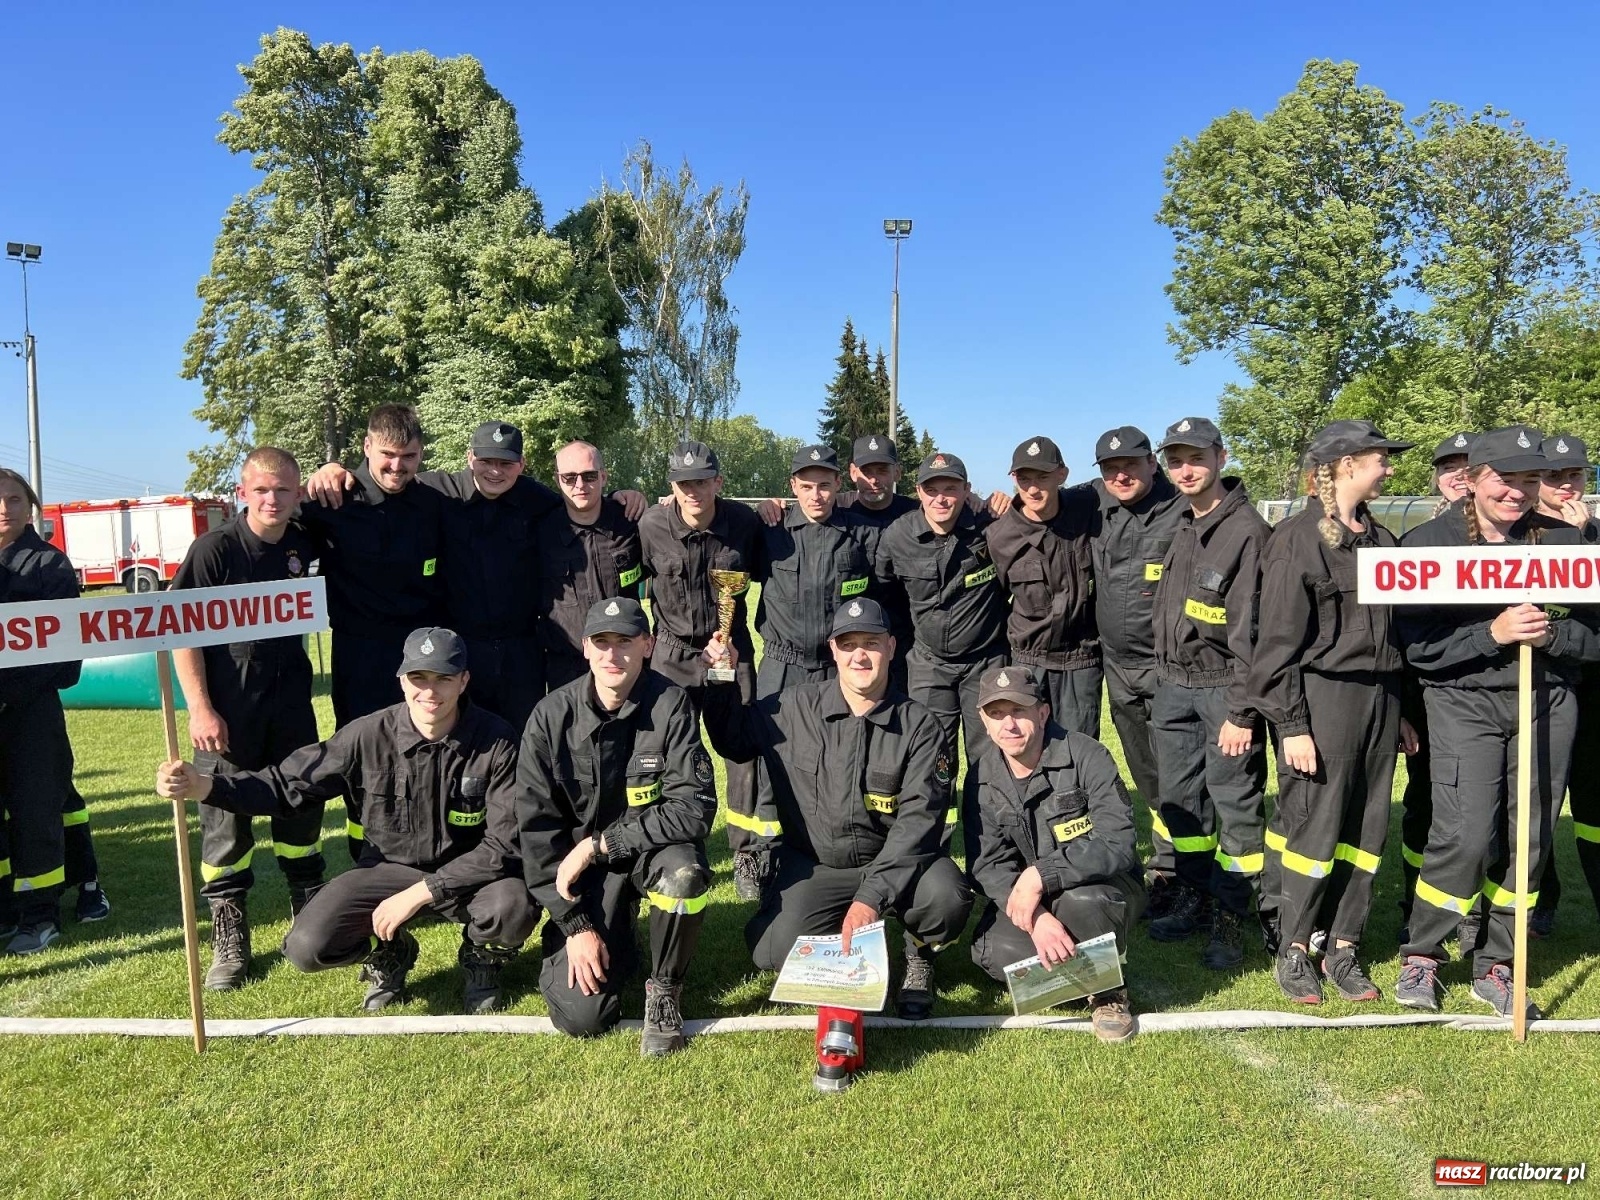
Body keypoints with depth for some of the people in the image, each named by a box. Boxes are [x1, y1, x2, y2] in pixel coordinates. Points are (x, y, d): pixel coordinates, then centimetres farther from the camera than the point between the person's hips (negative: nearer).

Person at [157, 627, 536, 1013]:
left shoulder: (496, 742, -19)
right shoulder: (369, 735, -13)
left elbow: (504, 844, -18)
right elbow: (288, 783, -5)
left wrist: (418, 894, -21)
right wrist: (203, 786, -21)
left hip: (471, 873, -2)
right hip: (390, 867, 2)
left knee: (513, 908, -33)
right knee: (307, 947, -19)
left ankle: (481, 960, 6)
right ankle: (388, 955, 17)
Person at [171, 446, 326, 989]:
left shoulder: (301, 543, 1)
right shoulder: (215, 548, -10)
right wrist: (200, 709, -15)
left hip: (290, 703, 4)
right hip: (228, 708, -4)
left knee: (302, 806, 12)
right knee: (225, 819, 2)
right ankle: (228, 940, 13)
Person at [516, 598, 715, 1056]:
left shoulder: (670, 705, -17)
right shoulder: (552, 716, -12)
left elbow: (695, 808, -23)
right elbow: (536, 827, -8)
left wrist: (597, 844, -24)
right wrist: (574, 925, -12)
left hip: (653, 847, -1)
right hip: (584, 868, 1)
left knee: (685, 871, -36)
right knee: (581, 1015, -12)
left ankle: (664, 991, -7)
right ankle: (616, 943, 24)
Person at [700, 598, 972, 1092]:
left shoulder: (919, 727, -9)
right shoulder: (793, 708, -3)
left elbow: (918, 820, -16)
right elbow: (734, 741, 12)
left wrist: (871, 896, -27)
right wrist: (718, 683, -7)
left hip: (893, 860, -1)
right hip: (813, 866, 1)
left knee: (947, 898, -31)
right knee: (773, 951, -23)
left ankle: (919, 957, 6)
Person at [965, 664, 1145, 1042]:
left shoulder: (1085, 756, -19)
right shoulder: (983, 777, -7)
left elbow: (1118, 843, -26)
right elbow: (988, 866, -11)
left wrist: (1040, 876, -35)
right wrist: (1038, 918, -29)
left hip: (1100, 888, -2)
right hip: (1028, 898, 3)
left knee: (1082, 900, -37)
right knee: (994, 951, -26)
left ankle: (1108, 991, -7)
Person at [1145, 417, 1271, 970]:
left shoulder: (1247, 530, -13)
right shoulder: (1181, 529, 12)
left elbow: (1249, 631, -16)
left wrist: (1241, 713, -17)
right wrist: (1163, 680, 15)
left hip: (1224, 687, -7)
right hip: (1174, 685, 7)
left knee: (1235, 801, 0)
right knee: (1179, 797, 13)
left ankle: (1230, 916, 12)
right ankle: (1193, 897, 27)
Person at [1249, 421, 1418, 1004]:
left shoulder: (1380, 538, 12)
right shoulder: (1297, 537, -8)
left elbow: (1395, 628, 17)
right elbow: (1279, 639, -11)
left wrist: (1400, 712, 16)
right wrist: (1291, 724, -14)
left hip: (1379, 698, 7)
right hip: (1324, 698, -7)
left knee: (1366, 830, 10)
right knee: (1315, 829, -1)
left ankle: (1343, 948, 22)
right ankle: (1293, 951, 15)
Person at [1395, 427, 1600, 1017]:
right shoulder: (1429, 542, -4)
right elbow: (1417, 644, -10)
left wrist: (1549, 633, -14)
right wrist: (1494, 633, -21)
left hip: (1546, 703, 4)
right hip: (1464, 702, -4)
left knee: (1528, 841, 6)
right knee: (1466, 836, -12)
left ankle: (1494, 966, 22)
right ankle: (1420, 956, 9)